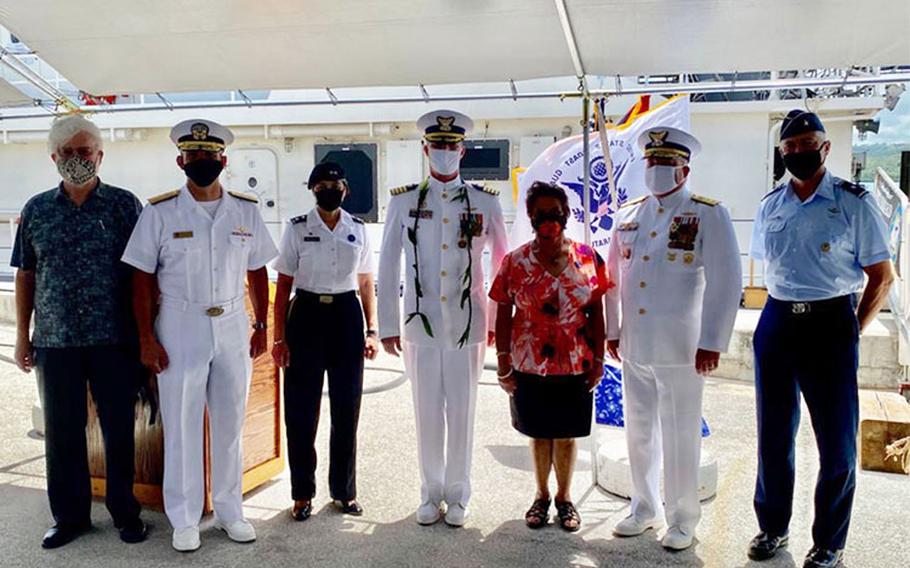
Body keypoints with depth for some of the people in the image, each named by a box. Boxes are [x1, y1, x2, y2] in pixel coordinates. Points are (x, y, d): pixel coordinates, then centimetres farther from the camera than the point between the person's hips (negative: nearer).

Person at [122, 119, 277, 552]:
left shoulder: (246, 210, 5)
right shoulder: (160, 212, -3)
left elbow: (257, 272, 10)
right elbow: (143, 279, -3)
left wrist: (261, 326, 7)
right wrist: (146, 338, -7)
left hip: (233, 326, 3)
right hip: (179, 327, -2)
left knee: (230, 422, 11)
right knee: (181, 425, 5)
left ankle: (229, 511, 25)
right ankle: (184, 519, 19)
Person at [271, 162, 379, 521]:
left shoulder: (358, 230, 6)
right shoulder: (297, 229, 0)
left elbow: (366, 285, 10)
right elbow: (283, 286, 0)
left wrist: (372, 330, 3)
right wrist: (279, 337, -4)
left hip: (347, 316, 2)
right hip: (307, 314, -2)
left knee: (346, 408, 8)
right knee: (301, 410, 3)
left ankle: (344, 491, 23)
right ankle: (302, 494, 19)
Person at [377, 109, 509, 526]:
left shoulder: (485, 202, 4)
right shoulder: (404, 201, 4)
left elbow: (502, 262, 9)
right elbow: (388, 265, 4)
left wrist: (498, 321, 6)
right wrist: (387, 326, 2)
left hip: (467, 324, 0)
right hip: (421, 324, 0)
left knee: (461, 413, 7)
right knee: (427, 413, 8)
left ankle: (457, 496, 23)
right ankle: (430, 495, 25)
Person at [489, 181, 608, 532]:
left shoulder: (588, 259, -3)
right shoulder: (515, 261, -5)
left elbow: (596, 313, 2)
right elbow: (503, 315, -1)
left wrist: (598, 360, 0)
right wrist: (503, 364, -3)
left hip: (575, 365, 0)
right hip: (529, 367, 0)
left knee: (567, 434, 12)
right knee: (539, 433, 14)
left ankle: (564, 498, 31)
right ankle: (541, 496, 33)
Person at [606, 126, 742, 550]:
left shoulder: (709, 215, -5)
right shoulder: (628, 214, 9)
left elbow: (726, 282, -9)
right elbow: (612, 276, 15)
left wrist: (712, 342, -13)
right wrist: (611, 331, 13)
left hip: (680, 350, -4)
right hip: (633, 347, 5)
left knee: (680, 437, 6)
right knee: (639, 432, 15)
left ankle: (682, 520, 23)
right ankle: (644, 508, 32)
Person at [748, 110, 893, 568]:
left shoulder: (854, 202, -5)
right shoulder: (770, 205, 7)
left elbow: (881, 276, -3)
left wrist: (853, 332, -6)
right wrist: (782, 311, 9)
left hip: (831, 323, -4)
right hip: (776, 323, 4)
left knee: (837, 440, 3)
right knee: (773, 434, 12)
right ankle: (772, 527, 29)